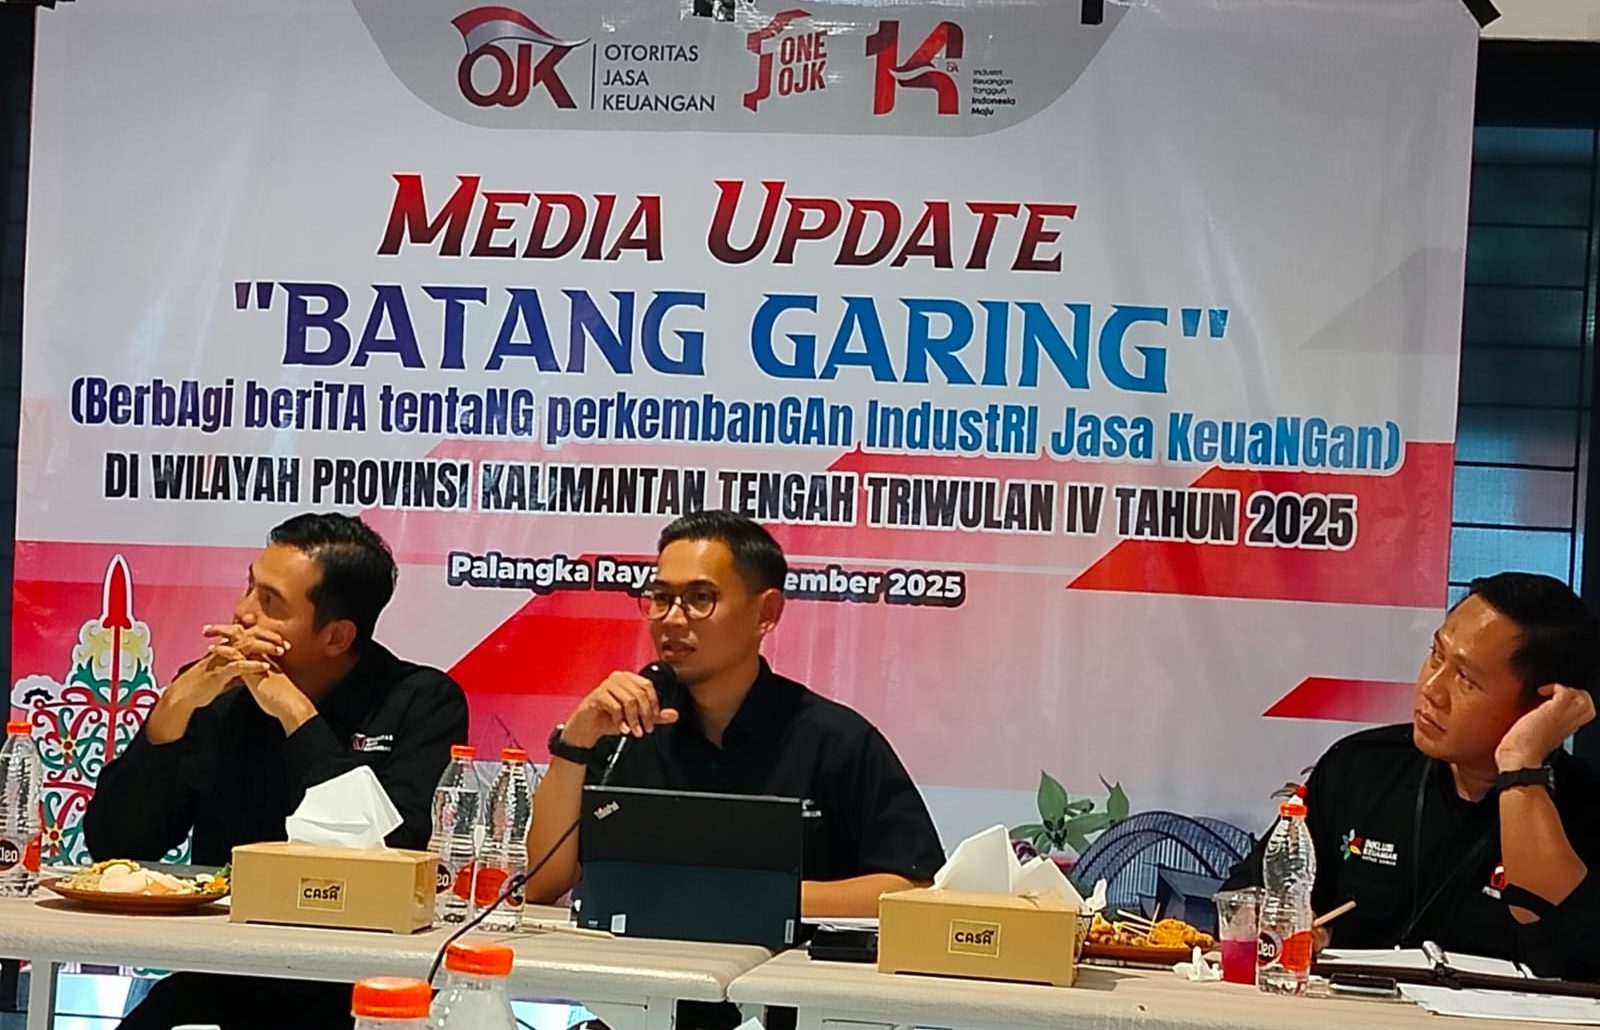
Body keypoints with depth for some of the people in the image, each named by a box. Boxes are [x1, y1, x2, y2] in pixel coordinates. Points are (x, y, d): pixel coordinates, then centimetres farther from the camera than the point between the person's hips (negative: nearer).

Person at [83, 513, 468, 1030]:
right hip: (215, 983, 3)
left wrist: (296, 714, -16)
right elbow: (111, 846, 0)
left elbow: (394, 853, -18)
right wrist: (175, 706, -11)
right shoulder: (214, 694, 5)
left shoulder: (423, 702, -3)